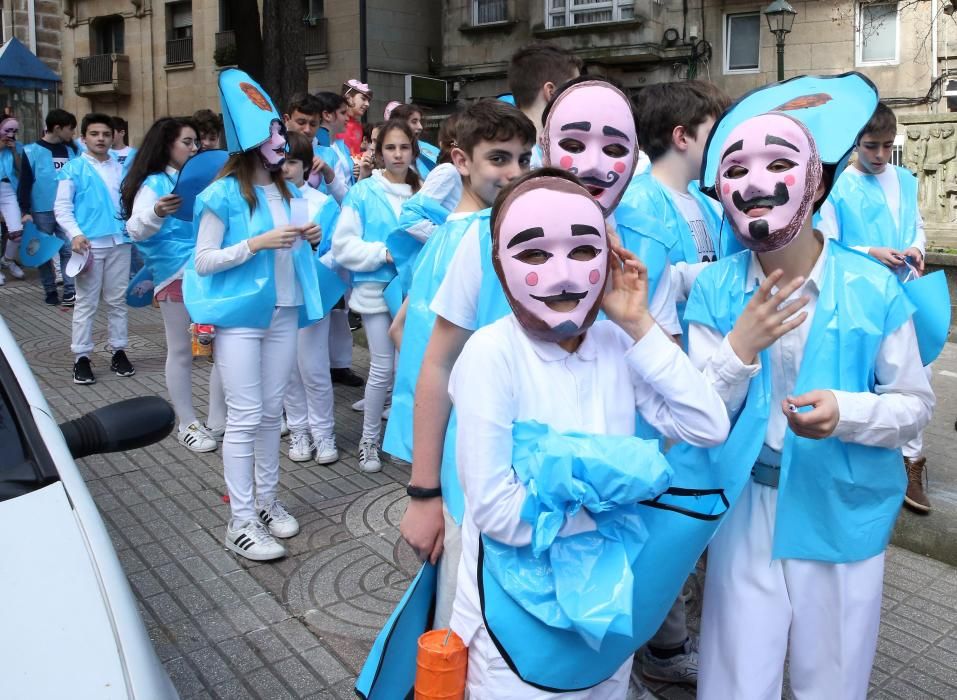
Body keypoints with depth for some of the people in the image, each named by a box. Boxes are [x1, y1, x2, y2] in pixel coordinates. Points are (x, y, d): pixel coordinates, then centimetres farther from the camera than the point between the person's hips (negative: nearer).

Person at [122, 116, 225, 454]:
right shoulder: (155, 183, -2)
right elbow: (135, 230, -14)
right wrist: (157, 212, -34)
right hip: (176, 275, -6)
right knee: (181, 351, 4)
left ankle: (219, 419, 17)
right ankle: (187, 424, 15)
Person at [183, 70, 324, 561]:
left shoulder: (286, 191, 9)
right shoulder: (224, 195, -9)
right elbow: (203, 262, -11)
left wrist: (307, 240, -2)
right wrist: (258, 242, -20)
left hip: (283, 311, 6)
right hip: (239, 315, -6)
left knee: (271, 413, 13)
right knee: (245, 417, -3)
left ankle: (267, 501, 26)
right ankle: (241, 522, 5)